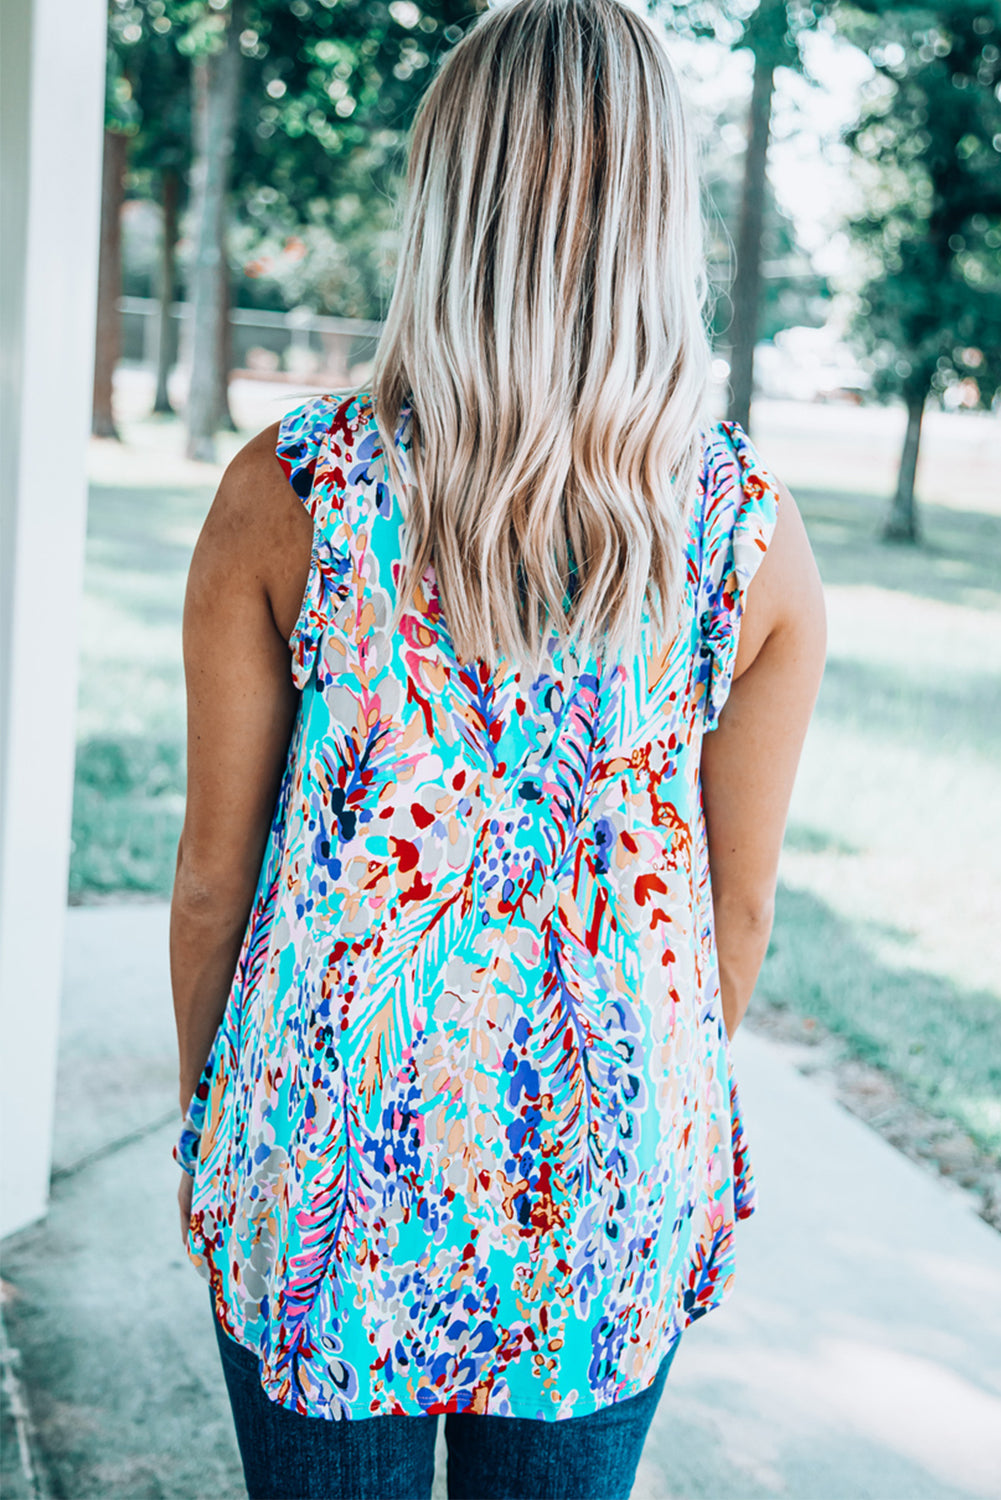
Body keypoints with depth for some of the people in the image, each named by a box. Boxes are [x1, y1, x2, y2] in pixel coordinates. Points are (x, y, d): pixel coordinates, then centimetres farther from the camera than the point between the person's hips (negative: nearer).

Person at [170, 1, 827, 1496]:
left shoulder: (286, 490, -13)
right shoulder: (754, 531, -10)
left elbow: (214, 871, -6)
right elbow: (737, 908, -1)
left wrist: (204, 1115, 10)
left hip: (329, 1158, 0)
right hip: (611, 1194, 1)